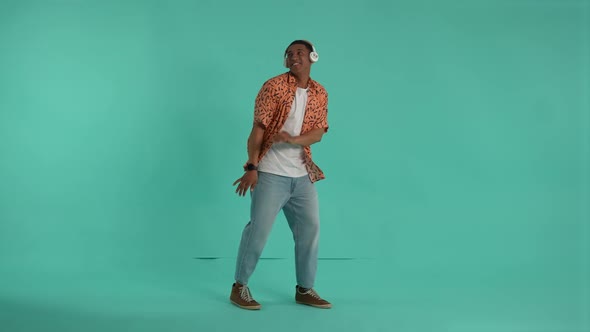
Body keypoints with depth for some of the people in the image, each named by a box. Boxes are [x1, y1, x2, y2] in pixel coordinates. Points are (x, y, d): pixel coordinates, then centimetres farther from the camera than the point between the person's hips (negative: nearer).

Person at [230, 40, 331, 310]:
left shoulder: (320, 94, 9)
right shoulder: (274, 86, -6)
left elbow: (318, 133, 1)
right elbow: (257, 129, -10)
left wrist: (293, 139, -20)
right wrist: (251, 167, -18)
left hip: (303, 175, 6)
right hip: (270, 173, -5)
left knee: (310, 229, 8)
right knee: (259, 229, -4)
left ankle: (304, 290, 21)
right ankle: (240, 287, 11)